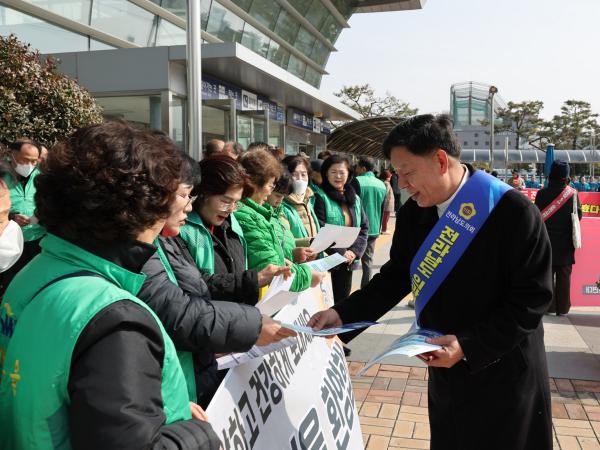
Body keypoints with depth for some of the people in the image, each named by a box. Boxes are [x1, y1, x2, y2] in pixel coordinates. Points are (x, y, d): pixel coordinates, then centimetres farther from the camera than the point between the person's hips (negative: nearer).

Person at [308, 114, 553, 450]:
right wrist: (343, 314, -7)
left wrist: (469, 345, -26)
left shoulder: (513, 211, -22)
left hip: (503, 372, -5)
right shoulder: (415, 211, -4)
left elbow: (533, 297, -20)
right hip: (446, 369, 5)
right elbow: (397, 276, 4)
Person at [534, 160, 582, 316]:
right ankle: (563, 308, 11)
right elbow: (578, 216, 0)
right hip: (566, 242, 1)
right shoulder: (573, 193, -6)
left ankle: (550, 307, 8)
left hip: (547, 240, -1)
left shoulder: (542, 193, -9)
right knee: (564, 275, 8)